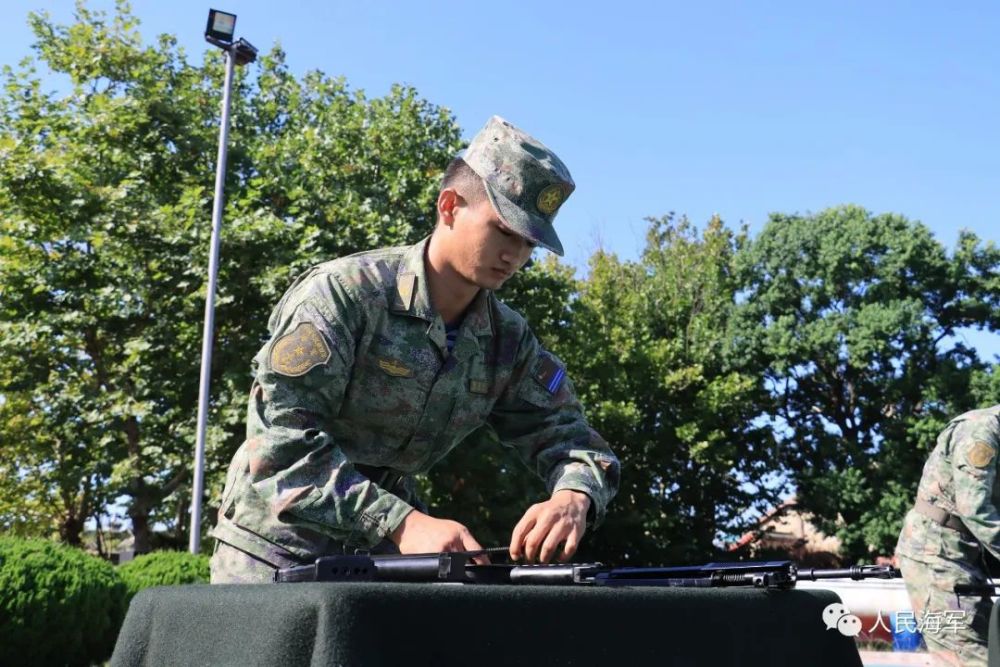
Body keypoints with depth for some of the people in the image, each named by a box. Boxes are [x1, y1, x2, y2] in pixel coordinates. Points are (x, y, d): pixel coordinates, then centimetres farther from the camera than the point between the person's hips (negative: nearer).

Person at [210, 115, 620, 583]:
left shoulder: (508, 341, 1)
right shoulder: (343, 293, -19)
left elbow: (565, 432, -2)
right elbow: (280, 439, -26)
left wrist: (573, 497, -27)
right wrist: (401, 522, -36)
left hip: (386, 557, 5)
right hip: (274, 551, -5)